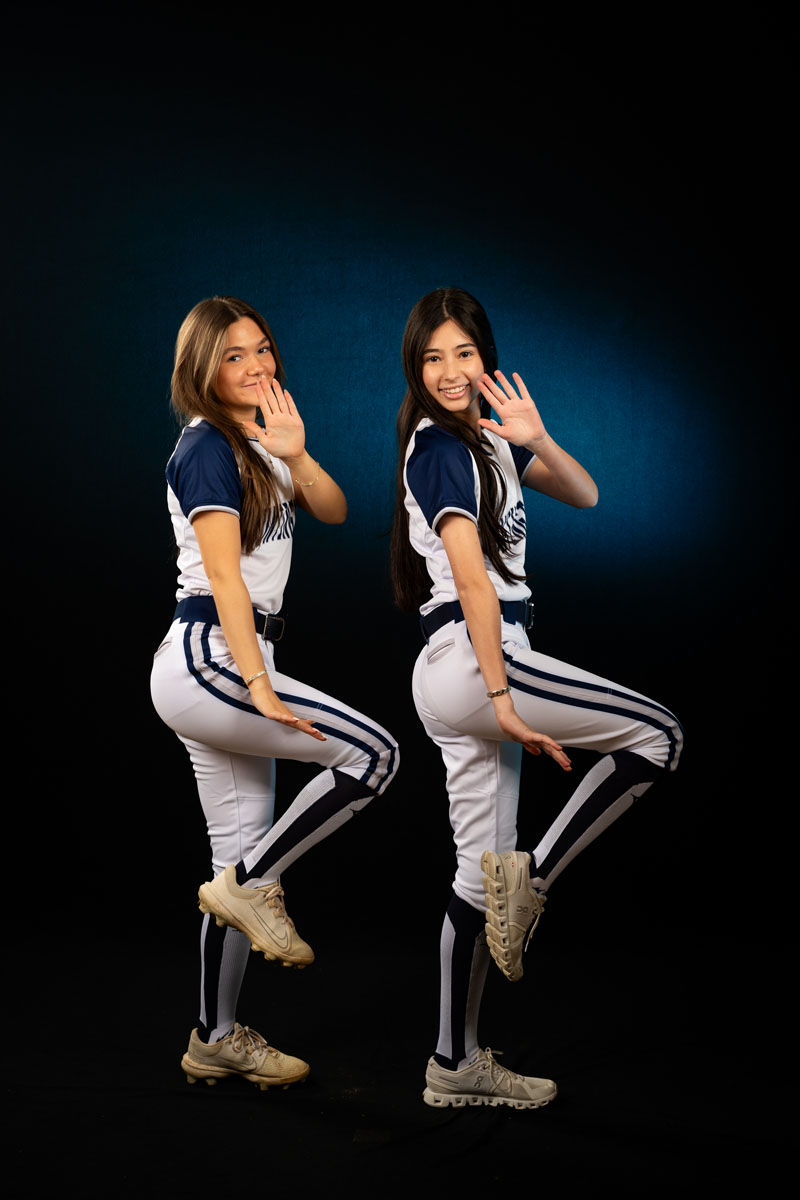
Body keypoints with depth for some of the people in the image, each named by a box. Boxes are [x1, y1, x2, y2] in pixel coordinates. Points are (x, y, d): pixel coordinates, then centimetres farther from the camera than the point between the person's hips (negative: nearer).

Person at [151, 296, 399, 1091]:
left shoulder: (257, 444, 17)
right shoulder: (207, 447, -10)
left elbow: (334, 512, 7)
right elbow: (224, 577, -18)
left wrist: (295, 455, -12)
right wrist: (260, 686, -23)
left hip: (226, 665, 9)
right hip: (206, 659, -9)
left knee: (243, 857, 10)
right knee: (371, 754, -14)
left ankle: (217, 1041, 18)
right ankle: (253, 886, -4)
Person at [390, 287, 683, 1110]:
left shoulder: (487, 439, 18)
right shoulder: (438, 447, -9)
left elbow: (584, 495, 15)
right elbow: (472, 580, -16)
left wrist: (535, 440, -5)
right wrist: (504, 697, -20)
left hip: (463, 672, 9)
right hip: (468, 660, -9)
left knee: (480, 874, 10)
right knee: (656, 736, -8)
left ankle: (455, 1065, 16)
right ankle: (533, 877, -4)